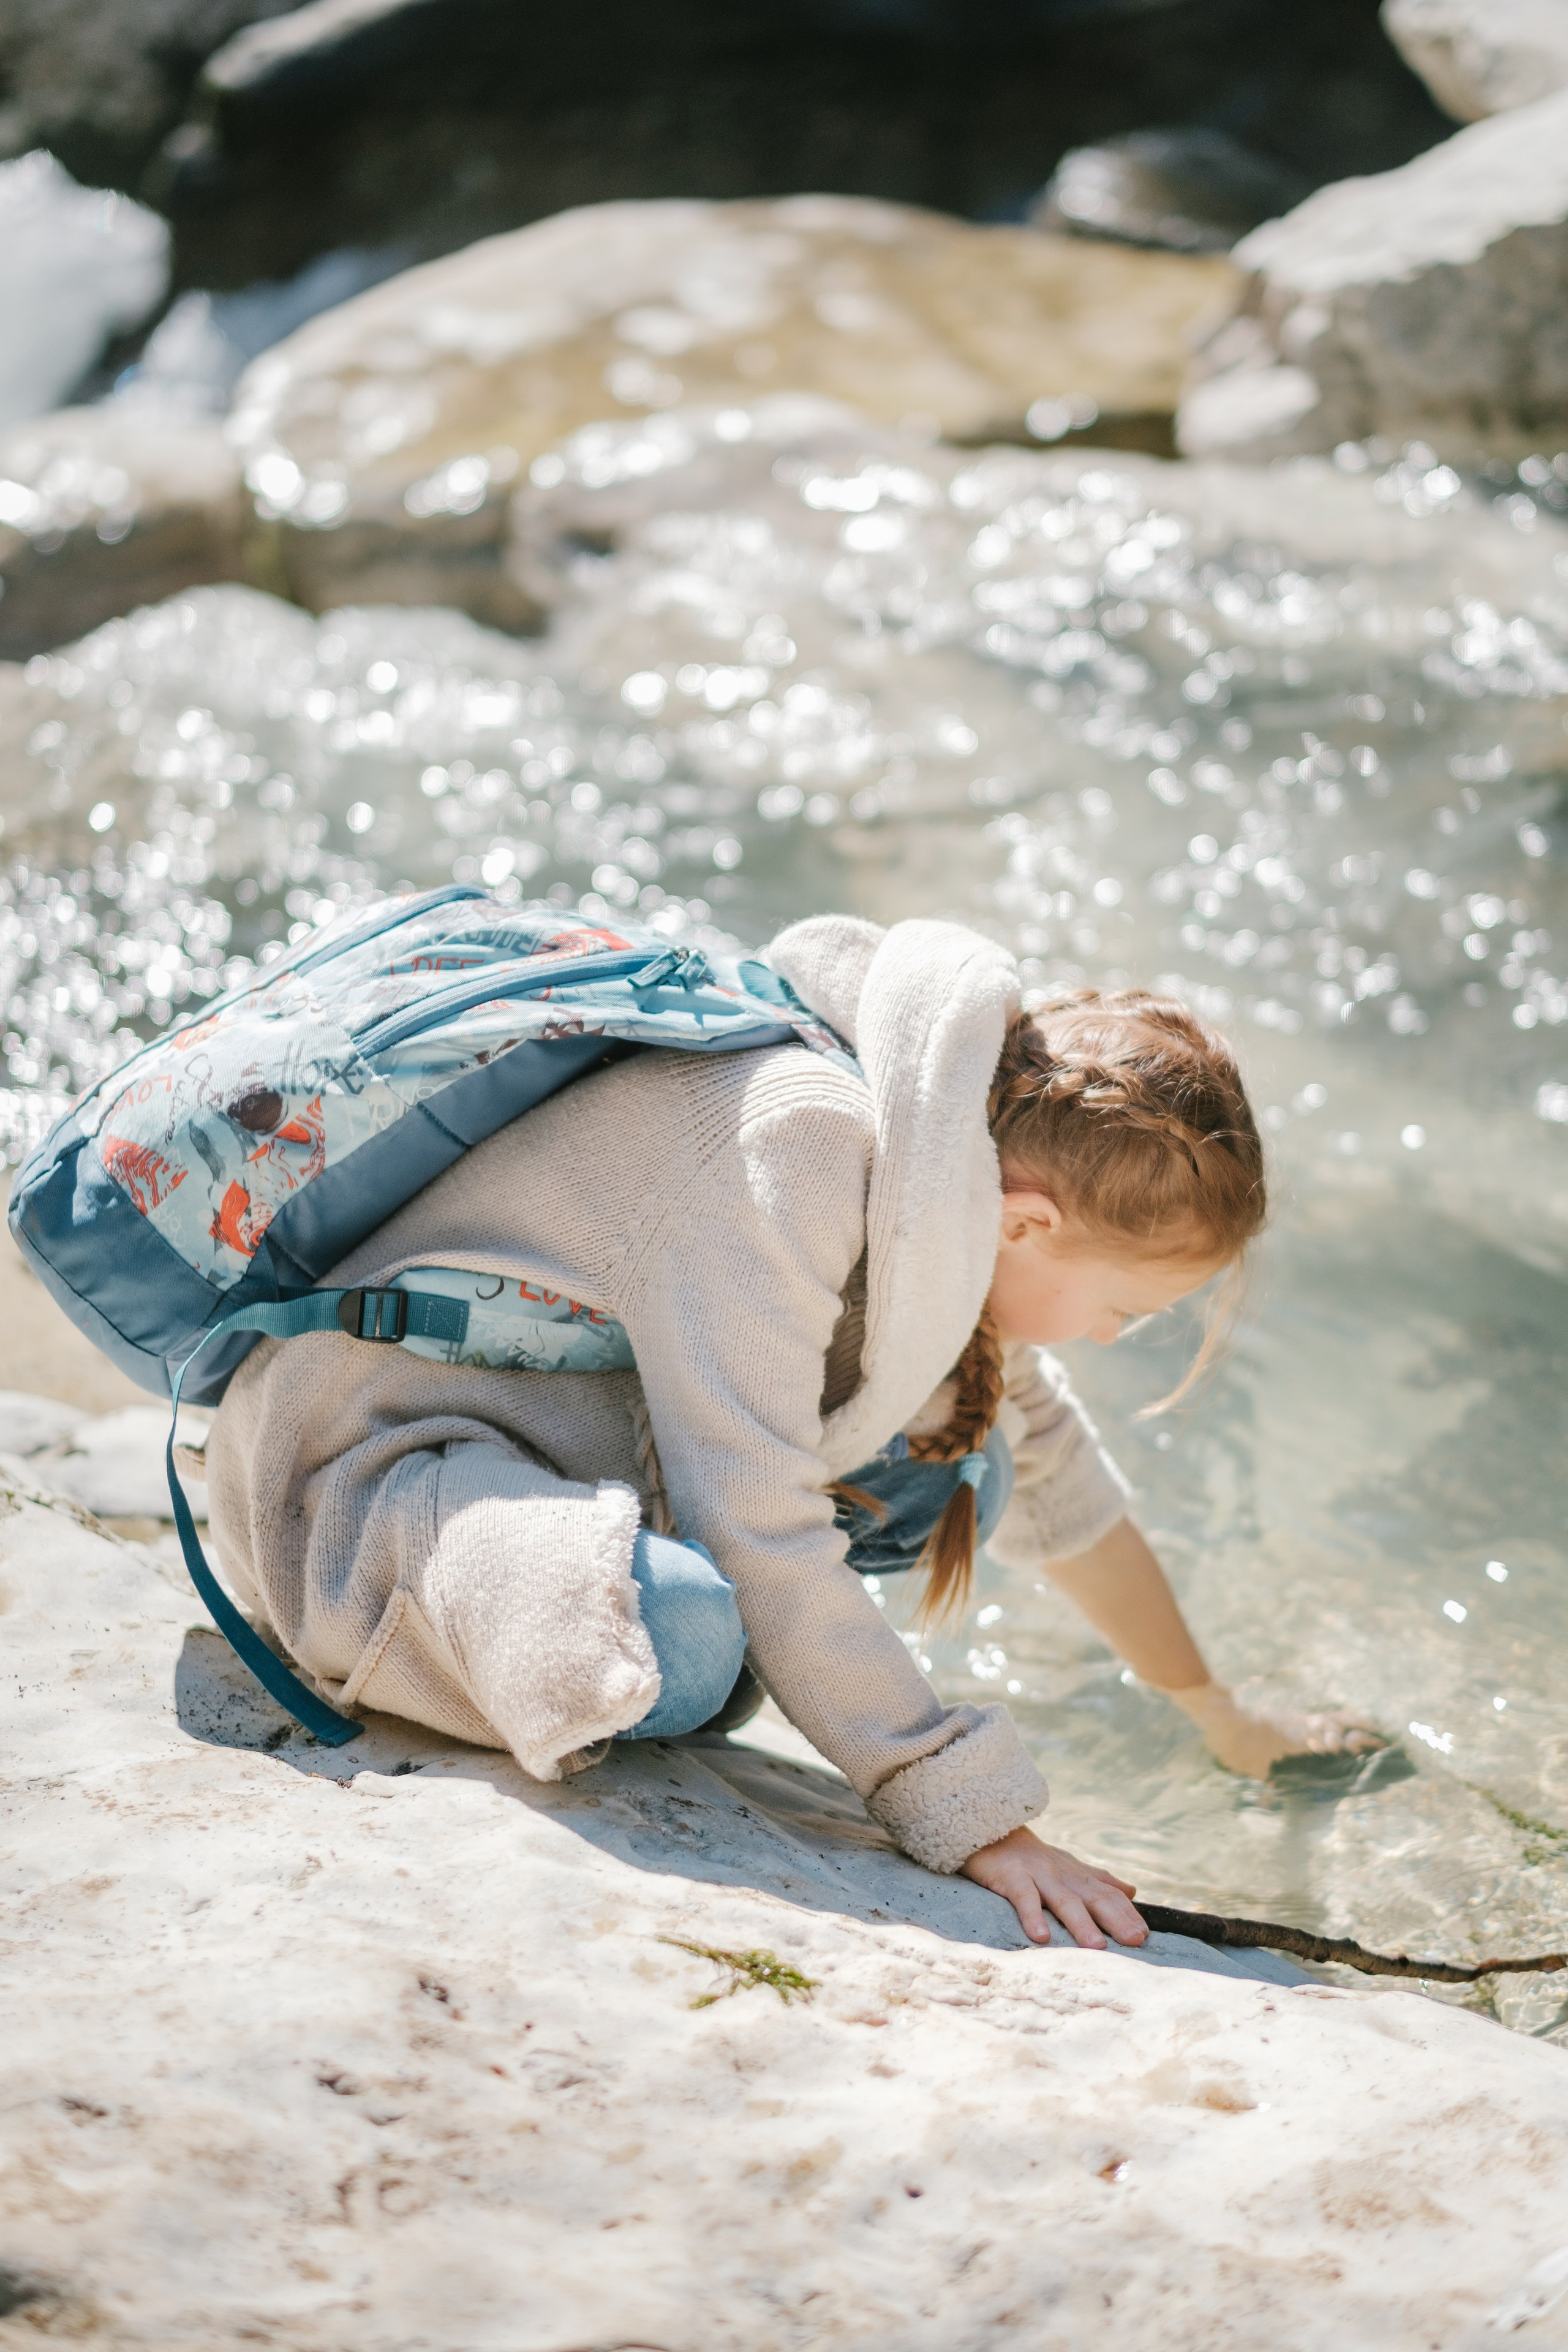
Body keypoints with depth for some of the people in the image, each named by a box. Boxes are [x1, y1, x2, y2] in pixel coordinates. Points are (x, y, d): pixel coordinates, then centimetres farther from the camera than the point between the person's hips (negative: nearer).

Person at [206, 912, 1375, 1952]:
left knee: (954, 1464, 5)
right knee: (684, 1644, -36)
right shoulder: (794, 1154, -30)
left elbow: (1056, 1470, 15)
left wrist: (1222, 1716, 25)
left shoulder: (944, 1179, -1)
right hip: (366, 1453, -9)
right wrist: (969, 1818, -26)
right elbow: (759, 1534, -31)